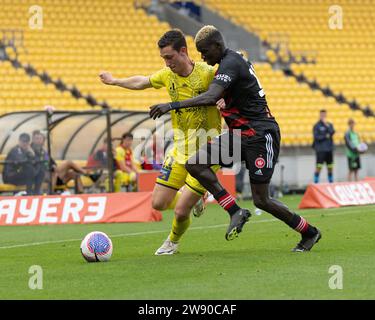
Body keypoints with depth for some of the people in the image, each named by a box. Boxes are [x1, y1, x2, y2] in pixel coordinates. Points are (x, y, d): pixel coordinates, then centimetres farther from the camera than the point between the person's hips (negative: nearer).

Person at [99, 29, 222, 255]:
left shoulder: (208, 73, -19)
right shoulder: (167, 75, 0)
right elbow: (142, 82, 21)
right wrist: (115, 81, 35)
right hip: (180, 149, 6)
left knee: (181, 211, -11)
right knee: (158, 203, 4)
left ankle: (174, 241, 23)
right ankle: (195, 198, 33)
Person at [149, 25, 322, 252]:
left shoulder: (230, 64, -18)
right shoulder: (236, 59, 12)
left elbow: (210, 98, -34)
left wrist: (172, 105, -38)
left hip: (260, 134, -10)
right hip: (241, 134, 10)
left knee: (261, 200, -4)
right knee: (194, 163, -6)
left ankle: (310, 233, 16)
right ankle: (236, 212, -5)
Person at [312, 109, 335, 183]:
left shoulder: (329, 124, 12)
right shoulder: (317, 126, -2)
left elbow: (332, 132, -5)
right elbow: (316, 136, -8)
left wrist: (327, 125, -12)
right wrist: (325, 136, -9)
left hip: (329, 149, 4)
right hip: (320, 149, -4)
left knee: (330, 166, 7)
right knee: (319, 166, -9)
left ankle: (331, 181, 14)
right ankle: (316, 181, -7)